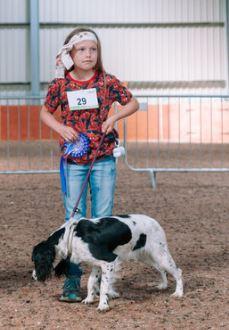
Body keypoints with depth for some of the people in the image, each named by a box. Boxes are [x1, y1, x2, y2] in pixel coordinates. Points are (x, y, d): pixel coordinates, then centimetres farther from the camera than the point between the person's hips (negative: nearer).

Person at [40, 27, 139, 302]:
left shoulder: (107, 82, -2)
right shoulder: (60, 85, -2)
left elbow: (133, 103, 9)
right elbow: (45, 113, 10)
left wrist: (114, 117, -8)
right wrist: (60, 128, -9)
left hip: (104, 158, 1)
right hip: (73, 160, 0)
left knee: (103, 218, 5)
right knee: (74, 219, -2)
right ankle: (72, 279, 2)